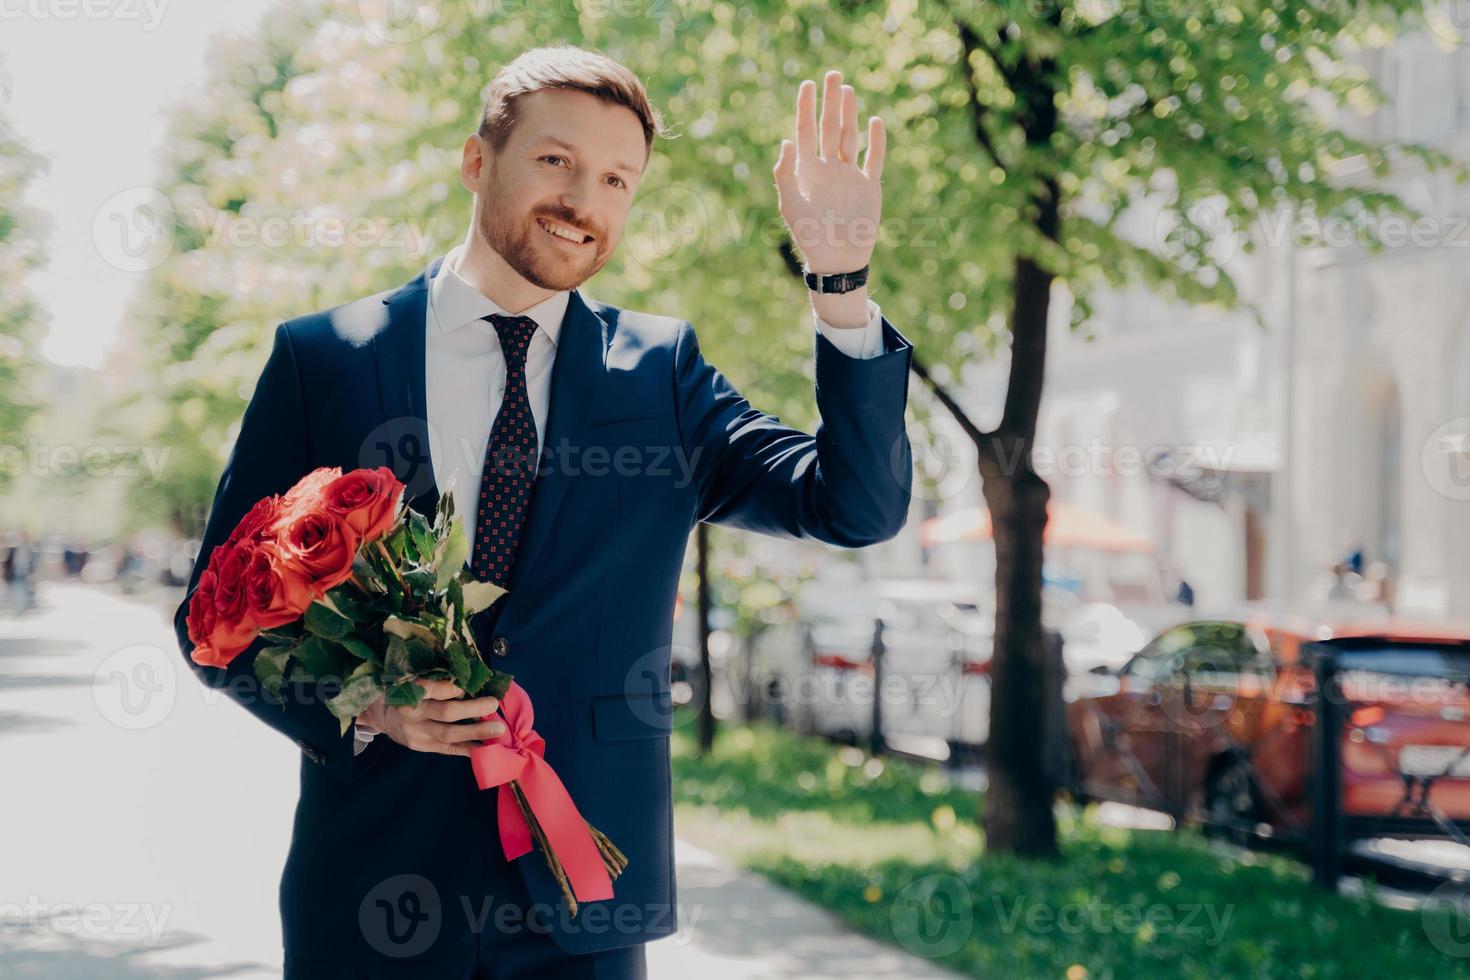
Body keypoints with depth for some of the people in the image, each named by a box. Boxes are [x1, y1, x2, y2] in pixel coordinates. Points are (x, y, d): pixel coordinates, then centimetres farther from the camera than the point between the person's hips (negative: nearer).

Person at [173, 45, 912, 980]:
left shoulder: (663, 370, 4)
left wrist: (841, 278, -16)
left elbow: (860, 507, -6)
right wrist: (361, 705, -14)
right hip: (374, 884, 0)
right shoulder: (321, 358, 1)